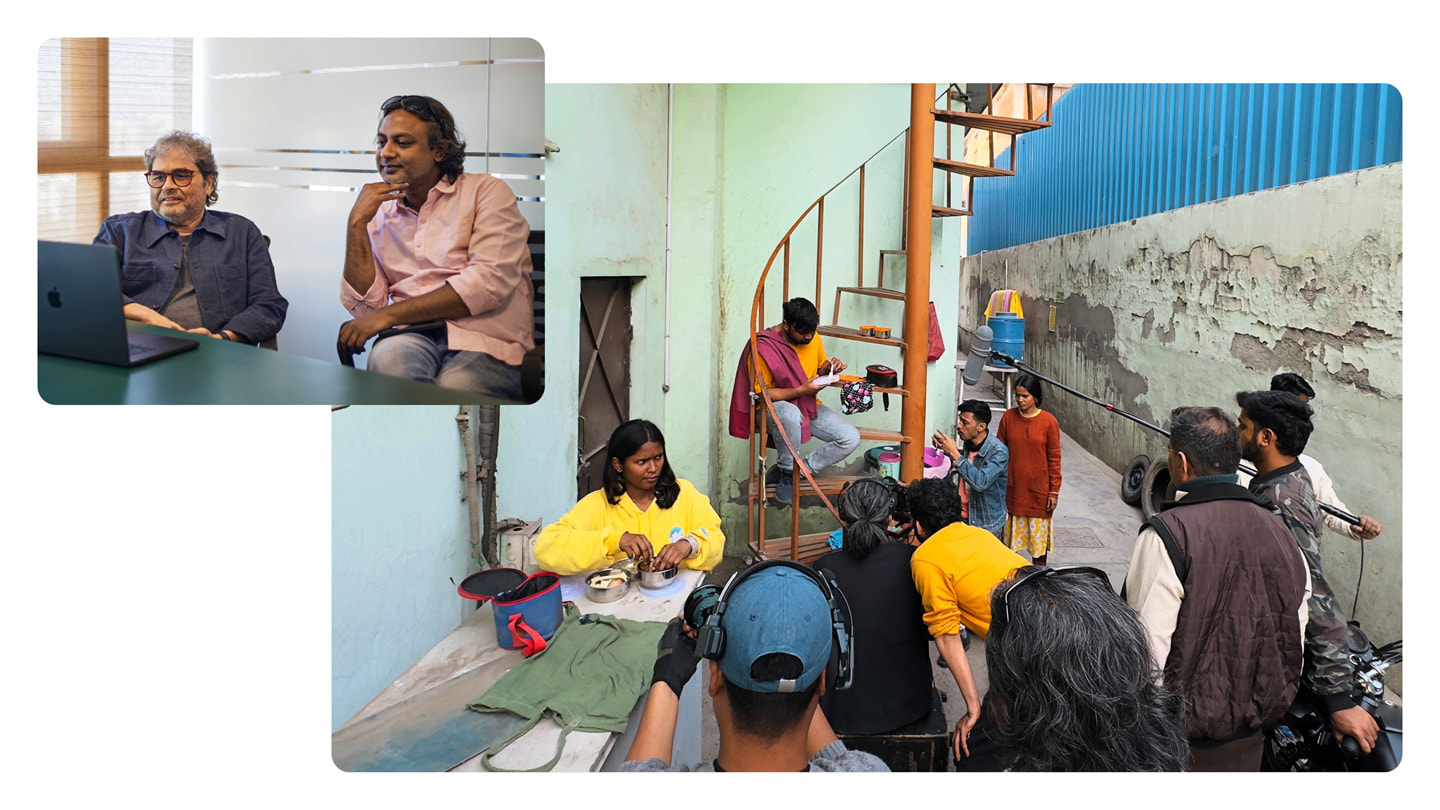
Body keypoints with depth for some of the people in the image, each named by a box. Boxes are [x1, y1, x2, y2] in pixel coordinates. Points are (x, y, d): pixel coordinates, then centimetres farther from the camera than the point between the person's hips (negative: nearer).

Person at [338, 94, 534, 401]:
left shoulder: (486, 191, 8)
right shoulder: (378, 215, 21)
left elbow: (490, 282, -8)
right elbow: (365, 308, 11)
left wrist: (389, 314, -10)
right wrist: (357, 223, 3)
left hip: (485, 342, -2)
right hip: (412, 338, 3)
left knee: (454, 385, -35)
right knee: (386, 357, -33)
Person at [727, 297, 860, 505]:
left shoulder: (814, 339, 0)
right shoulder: (763, 346, -19)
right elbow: (762, 394, -17)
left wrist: (829, 368, -7)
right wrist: (801, 390, -27)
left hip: (809, 406, 6)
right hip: (773, 407, -6)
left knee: (851, 438, -15)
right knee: (790, 414, -43)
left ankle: (795, 470, -5)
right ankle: (787, 472, -17)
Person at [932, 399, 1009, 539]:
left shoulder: (998, 452, -20)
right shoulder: (969, 443, 1)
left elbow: (981, 482, -34)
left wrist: (954, 453, -29)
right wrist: (946, 449, 5)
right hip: (962, 517, 6)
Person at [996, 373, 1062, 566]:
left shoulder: (1049, 422, -8)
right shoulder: (1008, 417, -2)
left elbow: (1054, 459, -4)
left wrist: (1054, 491, -5)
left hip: (1039, 490, -2)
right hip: (1012, 488, 2)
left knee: (1039, 534, 9)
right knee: (1011, 533, 9)